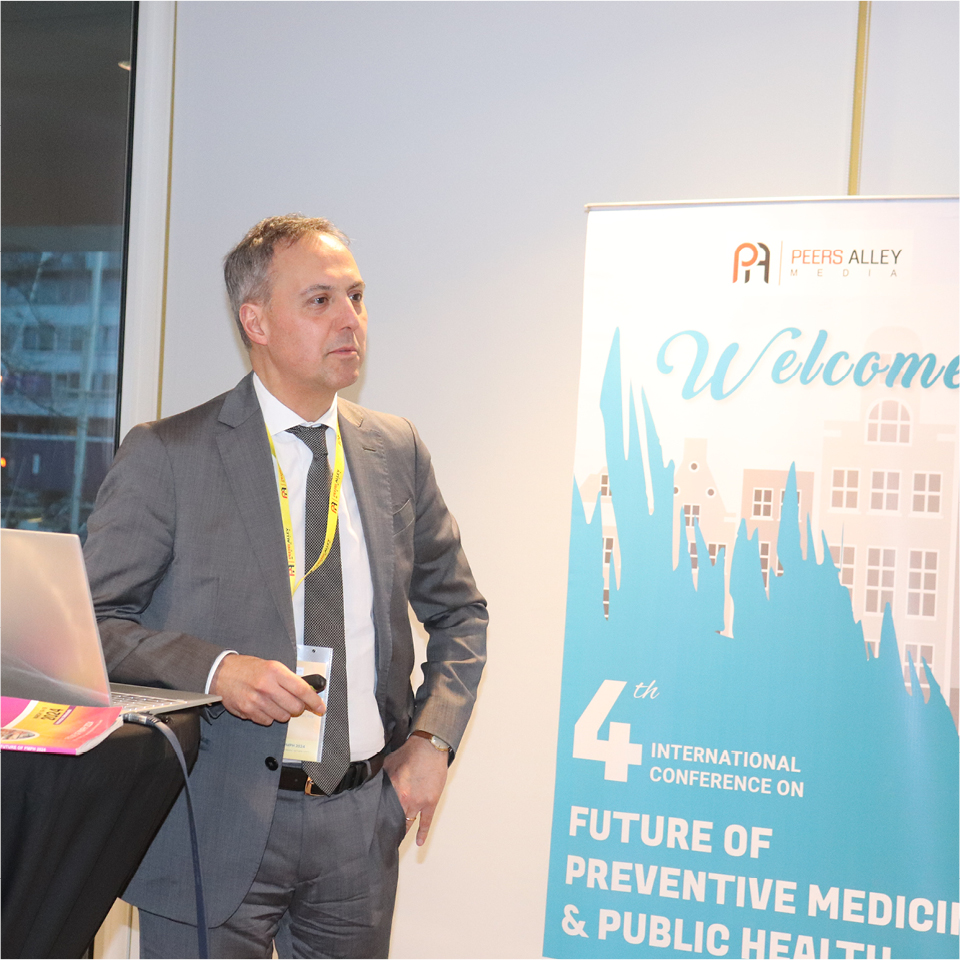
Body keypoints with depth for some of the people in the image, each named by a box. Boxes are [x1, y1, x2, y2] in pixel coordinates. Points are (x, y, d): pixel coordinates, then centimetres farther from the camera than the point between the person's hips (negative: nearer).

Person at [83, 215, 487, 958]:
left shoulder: (398, 451, 6)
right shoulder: (166, 456, -7)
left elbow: (458, 611, 15)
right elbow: (89, 623, -7)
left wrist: (432, 737, 1)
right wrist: (213, 667, -23)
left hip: (363, 815, 4)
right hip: (219, 822, -3)